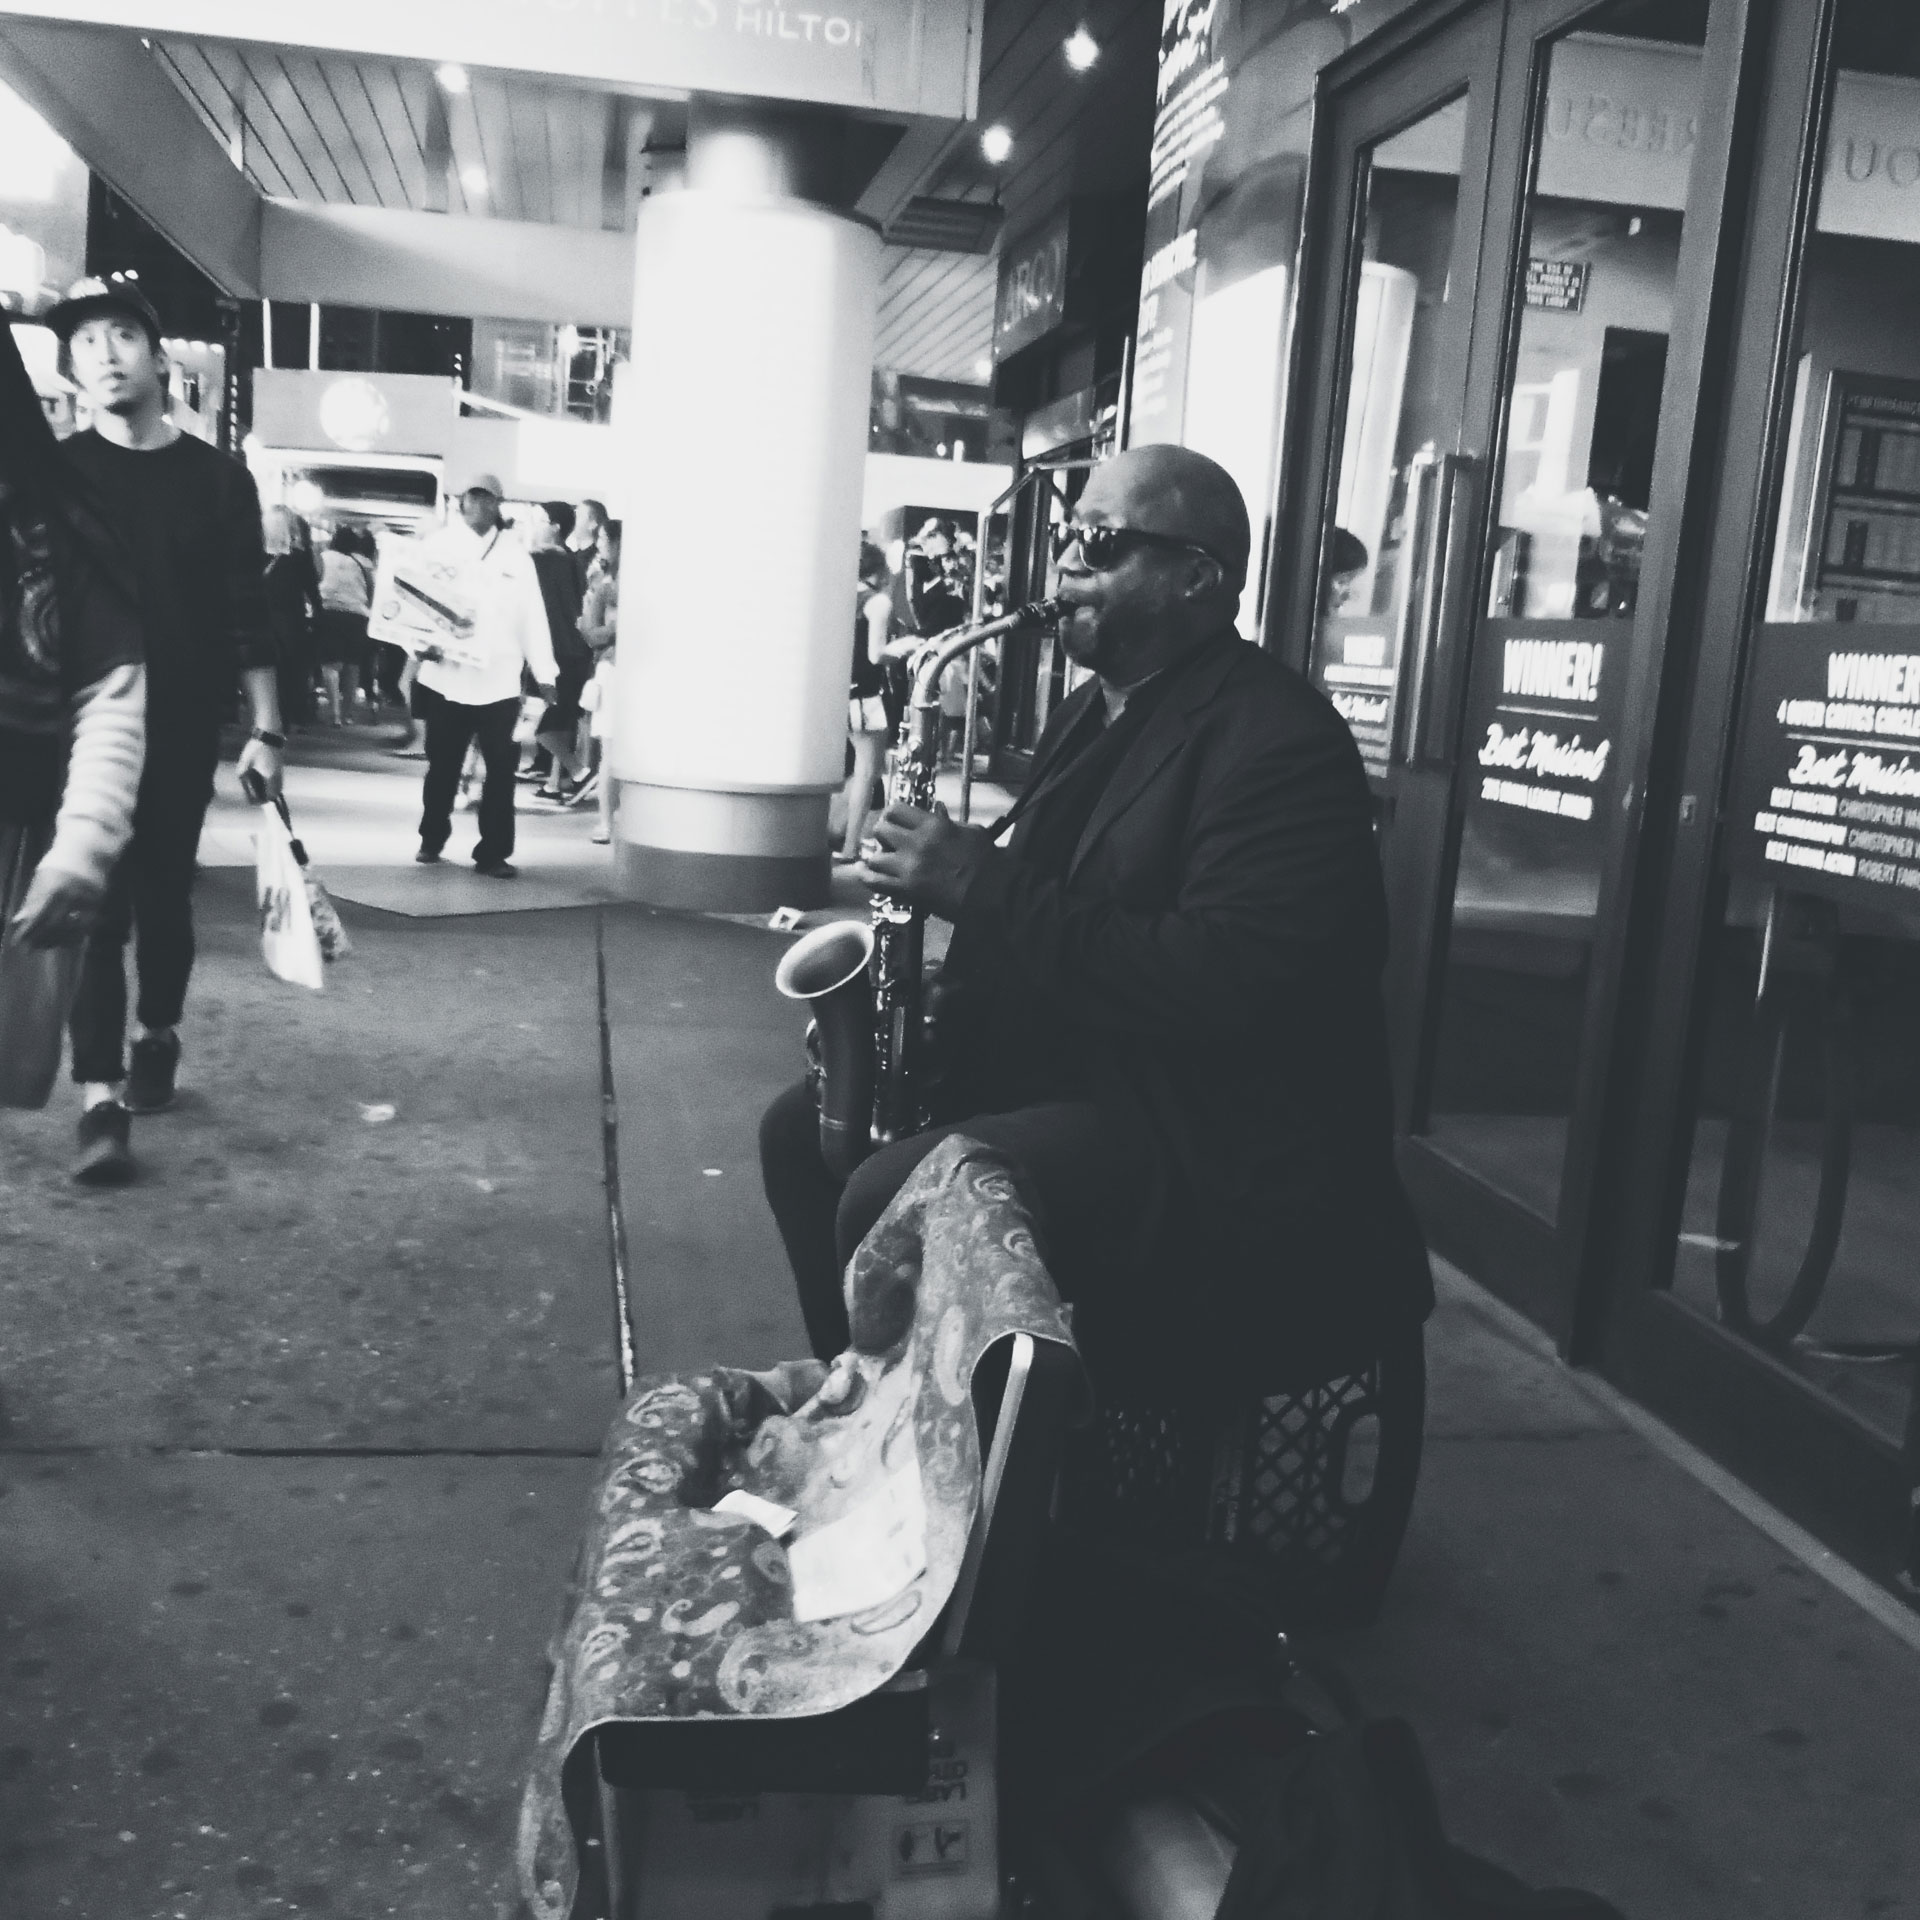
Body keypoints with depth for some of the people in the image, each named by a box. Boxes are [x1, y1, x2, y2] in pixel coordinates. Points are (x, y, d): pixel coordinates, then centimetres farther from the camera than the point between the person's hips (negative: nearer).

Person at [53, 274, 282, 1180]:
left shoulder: (218, 477, 3)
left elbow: (248, 614, 2)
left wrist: (265, 732, -2)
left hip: (184, 727, 1)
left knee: (164, 895, 11)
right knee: (95, 904, -4)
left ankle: (156, 1035, 36)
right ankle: (100, 1098, -3)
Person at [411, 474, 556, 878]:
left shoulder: (516, 554, 9)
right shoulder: (435, 546, 5)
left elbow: (532, 614, 7)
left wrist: (544, 674, 3)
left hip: (500, 681, 1)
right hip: (447, 677, -1)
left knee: (501, 768, -2)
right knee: (442, 765, 8)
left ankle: (494, 852, 6)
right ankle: (431, 840, 25)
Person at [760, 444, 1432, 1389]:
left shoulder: (1280, 741, -17)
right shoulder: (1092, 712, 13)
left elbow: (1218, 985, -29)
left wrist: (976, 881, -25)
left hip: (1219, 1149, -10)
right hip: (1060, 1071, 10)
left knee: (890, 1206, -25)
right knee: (804, 1131, 8)